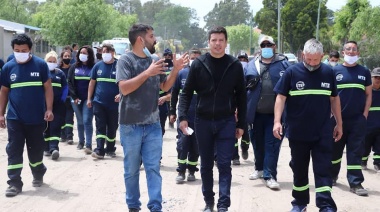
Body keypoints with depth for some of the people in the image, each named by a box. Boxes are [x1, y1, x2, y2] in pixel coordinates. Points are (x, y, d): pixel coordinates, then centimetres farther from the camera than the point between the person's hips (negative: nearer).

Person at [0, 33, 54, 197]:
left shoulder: (40, 64, -5)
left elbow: (48, 88, -2)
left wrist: (49, 109, -9)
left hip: (37, 117, -1)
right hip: (15, 118, 1)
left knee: (36, 149, 13)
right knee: (14, 151, -1)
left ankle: (38, 175, 36)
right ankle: (14, 183, 4)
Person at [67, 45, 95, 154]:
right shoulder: (74, 67, 8)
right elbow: (70, 82, 4)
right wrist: (74, 97, -5)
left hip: (88, 99, -3)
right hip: (76, 99, 4)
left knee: (87, 121, -11)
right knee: (80, 121, 12)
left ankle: (88, 145, -11)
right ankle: (81, 142, 24)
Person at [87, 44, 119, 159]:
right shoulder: (98, 66, 5)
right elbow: (92, 83, 10)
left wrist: (121, 94, -16)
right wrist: (89, 98, 6)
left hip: (114, 103, -1)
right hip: (99, 102, 1)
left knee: (112, 127, 9)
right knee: (100, 126, -1)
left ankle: (110, 149, 22)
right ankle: (99, 150, -4)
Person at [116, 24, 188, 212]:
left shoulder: (152, 61, 8)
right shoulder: (126, 60, -8)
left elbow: (165, 87, 16)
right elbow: (124, 88, -21)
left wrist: (175, 70, 0)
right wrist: (148, 72, -24)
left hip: (153, 125, 4)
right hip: (131, 125, -4)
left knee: (153, 168, 3)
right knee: (132, 170, 7)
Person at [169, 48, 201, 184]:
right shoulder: (182, 73, 1)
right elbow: (174, 93, 5)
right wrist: (172, 112, 3)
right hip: (184, 116, 0)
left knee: (195, 146, 8)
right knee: (182, 144, -2)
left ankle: (191, 171, 21)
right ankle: (181, 171, 6)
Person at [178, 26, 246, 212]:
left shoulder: (235, 66, 0)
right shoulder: (198, 64, -1)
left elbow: (241, 96, 4)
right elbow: (187, 92, 1)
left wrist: (241, 124, 2)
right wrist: (183, 116, -11)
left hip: (226, 122, -1)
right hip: (203, 121, 1)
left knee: (224, 165, -1)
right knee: (206, 165, 11)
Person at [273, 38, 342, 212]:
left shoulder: (328, 72, 3)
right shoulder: (292, 72, -4)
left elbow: (334, 99, 11)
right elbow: (281, 97, -5)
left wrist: (339, 124, 12)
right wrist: (277, 121, -15)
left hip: (322, 132, 1)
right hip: (297, 132, -1)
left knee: (323, 170, 0)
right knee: (299, 170, 12)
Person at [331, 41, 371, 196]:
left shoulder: (364, 72, 8)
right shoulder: (335, 71, 3)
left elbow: (368, 94, 10)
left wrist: (365, 114, -1)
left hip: (358, 119, 1)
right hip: (338, 118, 0)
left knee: (356, 151, -1)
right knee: (335, 149, 10)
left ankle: (355, 183, 1)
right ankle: (332, 176, 29)